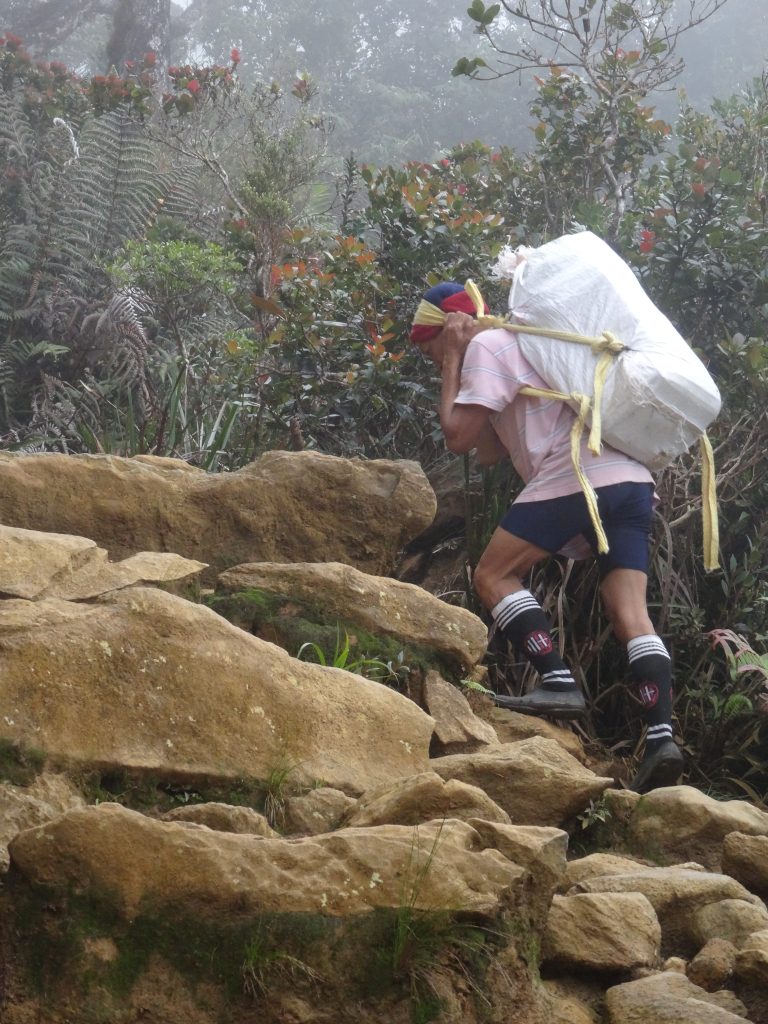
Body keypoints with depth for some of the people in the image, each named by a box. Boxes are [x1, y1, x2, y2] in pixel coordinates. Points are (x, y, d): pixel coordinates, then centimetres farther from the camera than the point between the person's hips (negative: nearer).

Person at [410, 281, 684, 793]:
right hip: (632, 479, 9)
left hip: (577, 478, -9)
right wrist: (457, 361, 29)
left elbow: (458, 436, -1)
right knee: (632, 613, -2)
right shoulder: (518, 344, 33)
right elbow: (490, 453, 30)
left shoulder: (485, 347, 4)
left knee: (494, 575, 3)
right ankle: (662, 735, -15)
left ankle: (558, 683, -12)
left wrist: (451, 362, 9)